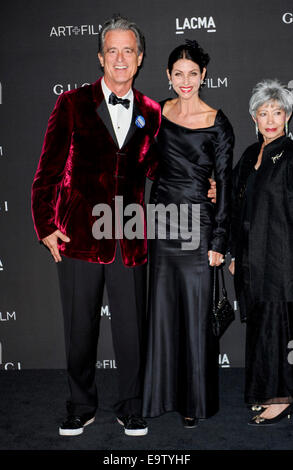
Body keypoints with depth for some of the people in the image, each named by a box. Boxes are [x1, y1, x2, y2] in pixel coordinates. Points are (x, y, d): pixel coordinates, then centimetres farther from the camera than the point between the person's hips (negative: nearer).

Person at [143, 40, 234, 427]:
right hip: (161, 221, 5)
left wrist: (218, 242, -10)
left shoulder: (217, 124, -6)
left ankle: (196, 401, 20)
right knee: (162, 310, 12)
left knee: (196, 315, 4)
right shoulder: (158, 113, 6)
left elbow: (224, 185, -7)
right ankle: (165, 391, 29)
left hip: (197, 225, -4)